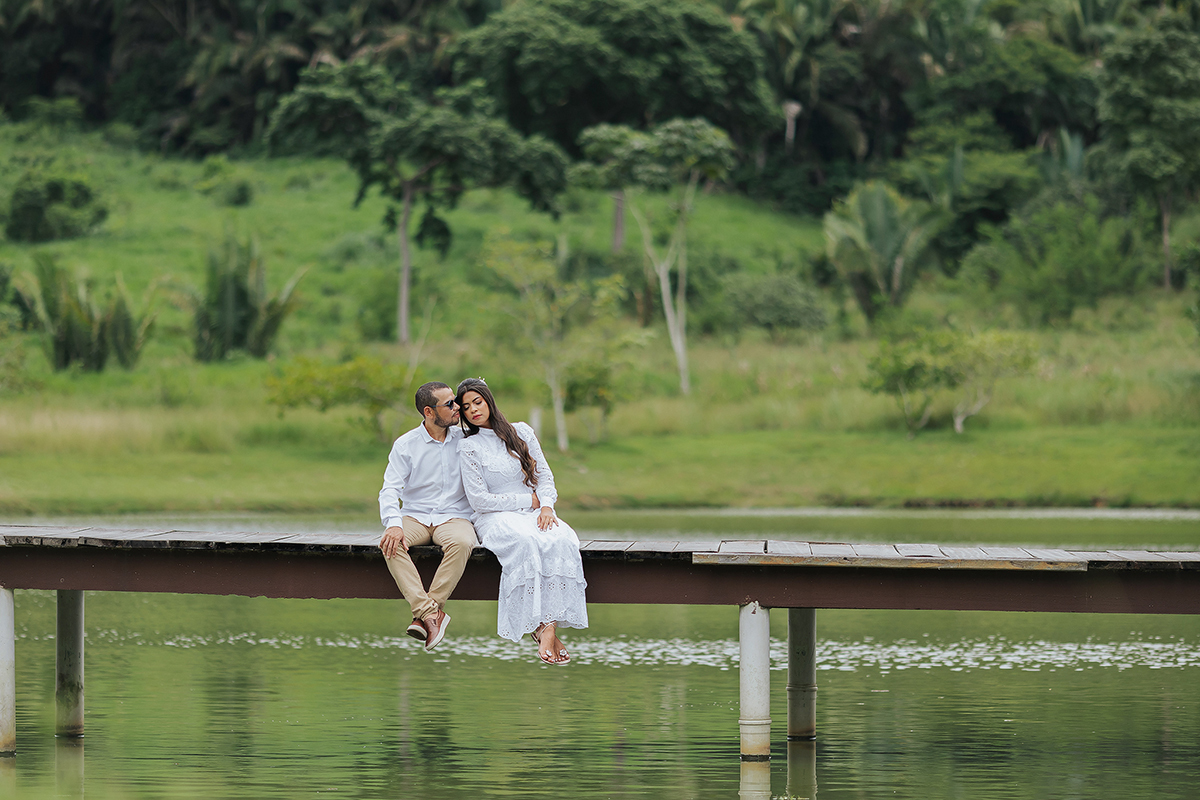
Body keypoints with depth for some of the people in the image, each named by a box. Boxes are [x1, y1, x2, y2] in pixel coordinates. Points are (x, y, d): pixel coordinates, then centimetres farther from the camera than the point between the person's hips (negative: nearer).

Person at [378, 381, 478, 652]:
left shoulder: (466, 439, 7)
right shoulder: (406, 445, 3)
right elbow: (390, 489, -5)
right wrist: (394, 524, -22)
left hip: (454, 516, 0)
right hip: (415, 517, 0)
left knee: (462, 543, -37)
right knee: (391, 544, -33)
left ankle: (425, 613, -32)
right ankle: (431, 613, -39)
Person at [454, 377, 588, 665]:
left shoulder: (521, 432, 14)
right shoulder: (468, 447, 2)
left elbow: (545, 475, 12)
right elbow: (479, 500, -5)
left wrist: (546, 505, -9)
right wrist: (530, 500, -5)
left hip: (534, 511, 3)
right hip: (495, 519, -3)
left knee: (561, 539, -32)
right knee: (525, 541, -39)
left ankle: (549, 627, -42)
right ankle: (542, 628, -40)